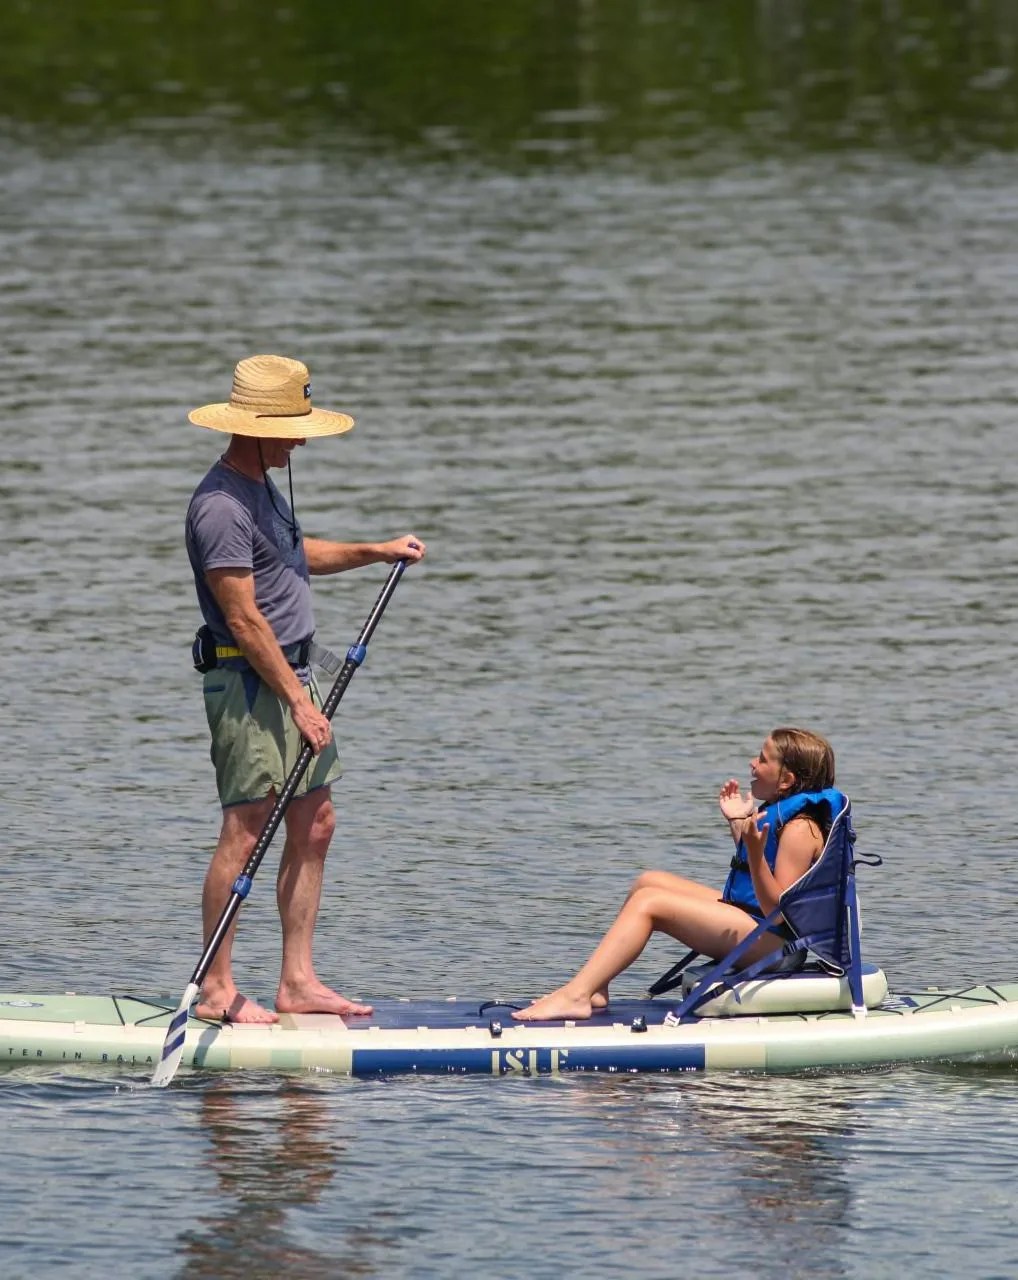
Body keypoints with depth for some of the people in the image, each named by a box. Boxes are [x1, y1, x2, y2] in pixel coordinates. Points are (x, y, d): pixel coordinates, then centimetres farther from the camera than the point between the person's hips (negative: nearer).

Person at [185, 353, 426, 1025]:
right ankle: (216, 988, -4)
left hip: (293, 671, 10)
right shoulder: (221, 506, -19)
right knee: (245, 832, -8)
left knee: (315, 826, 9)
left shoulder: (261, 486, 13)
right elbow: (244, 620, -21)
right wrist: (298, 700, -19)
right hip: (251, 683, -10)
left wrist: (377, 551, 29)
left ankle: (298, 981, 12)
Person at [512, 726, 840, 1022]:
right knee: (648, 881, 14)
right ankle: (595, 987, 8)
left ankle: (576, 995, -26)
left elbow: (778, 910, -25)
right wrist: (738, 824, 21)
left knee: (648, 902, -19)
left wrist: (755, 854, -38)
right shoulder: (776, 813, 12)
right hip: (747, 915, 11)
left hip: (770, 942, -11)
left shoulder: (800, 829, -19)